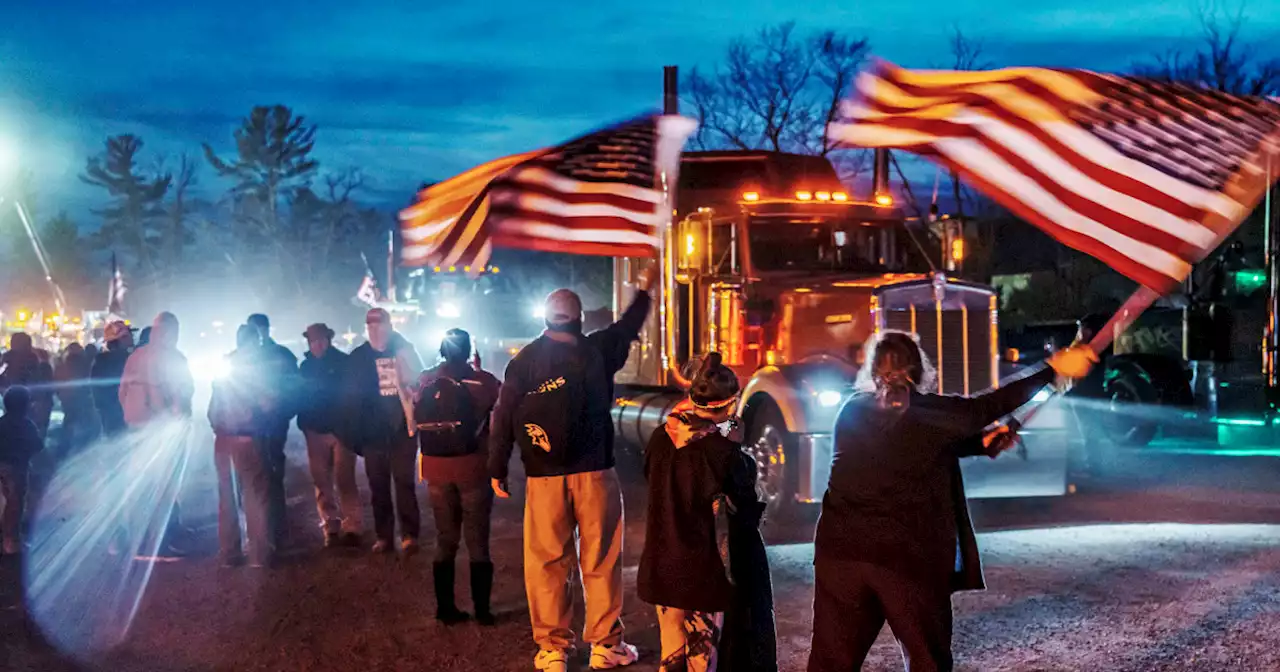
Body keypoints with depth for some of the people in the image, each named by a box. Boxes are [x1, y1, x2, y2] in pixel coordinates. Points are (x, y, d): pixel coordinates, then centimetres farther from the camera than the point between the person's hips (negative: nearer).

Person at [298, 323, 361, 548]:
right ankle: (331, 530, 10)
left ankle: (352, 529, 0)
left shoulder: (343, 362, -2)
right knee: (322, 484, 5)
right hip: (315, 432, 4)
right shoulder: (305, 366, 8)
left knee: (345, 481, -4)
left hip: (341, 429, -4)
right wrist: (303, 424, -2)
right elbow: (299, 397, 10)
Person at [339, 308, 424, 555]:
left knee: (405, 483, -5)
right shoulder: (357, 358, 5)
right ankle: (384, 536, 14)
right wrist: (353, 433, -5)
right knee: (378, 486, 7)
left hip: (402, 428, -2)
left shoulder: (404, 351, 3)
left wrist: (417, 419, -10)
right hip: (373, 431, 2)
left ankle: (409, 534, -2)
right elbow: (350, 397, 4)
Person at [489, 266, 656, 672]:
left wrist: (497, 469, 2)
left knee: (547, 562, 6)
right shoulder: (598, 350, 0)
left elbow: (504, 416, -3)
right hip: (595, 472, 0)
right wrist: (643, 290, 36)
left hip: (545, 477, 0)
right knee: (601, 561, 9)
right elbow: (628, 327, 19)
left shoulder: (525, 360, 0)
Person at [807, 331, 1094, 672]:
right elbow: (986, 407, -5)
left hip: (841, 551, 4)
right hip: (907, 555, -4)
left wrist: (983, 443, 19)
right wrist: (1053, 368, 0)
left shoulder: (853, 412, 8)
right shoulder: (925, 412, -8)